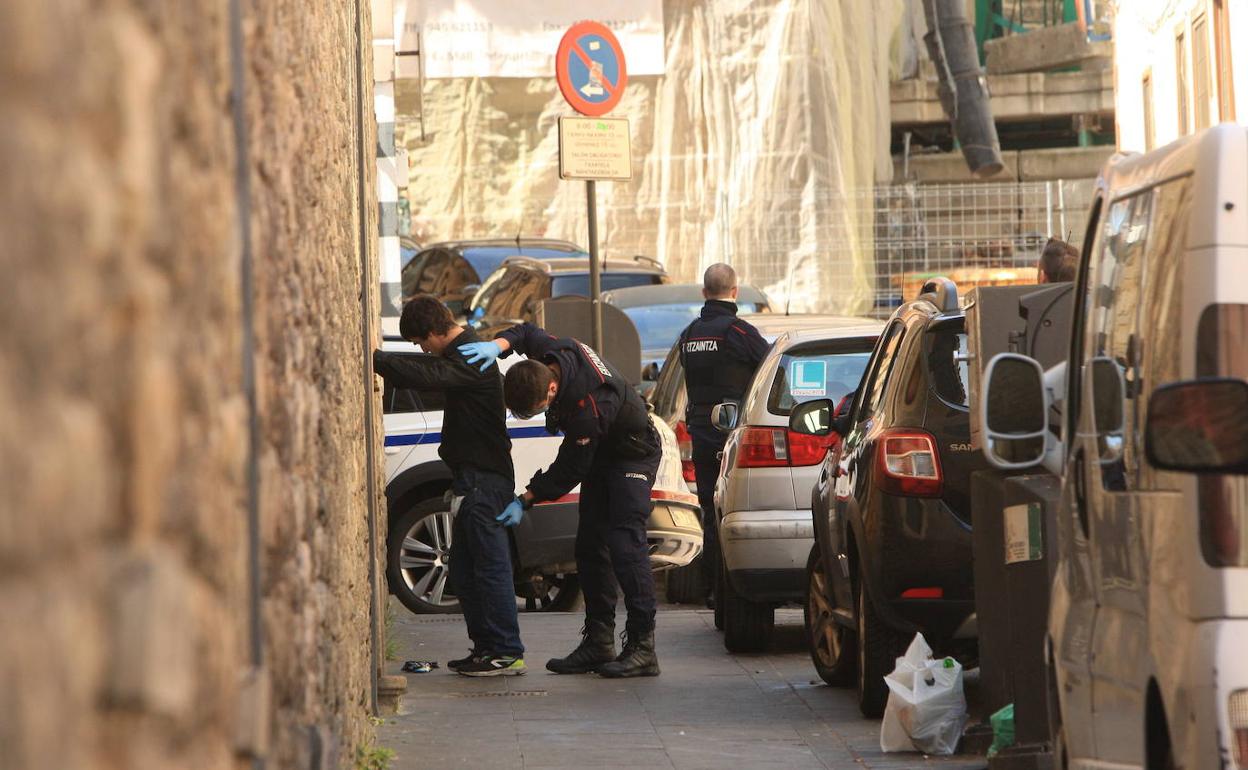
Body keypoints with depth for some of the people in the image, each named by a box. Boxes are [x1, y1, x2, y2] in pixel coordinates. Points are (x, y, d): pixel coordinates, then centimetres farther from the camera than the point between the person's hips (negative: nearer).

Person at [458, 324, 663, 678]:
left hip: (632, 455, -9)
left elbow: (568, 472, -28)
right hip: (601, 454, 9)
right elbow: (527, 332, 7)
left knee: (624, 543, -19)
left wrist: (525, 502, -21)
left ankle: (642, 648, -20)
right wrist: (500, 344, -14)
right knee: (589, 546, 6)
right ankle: (598, 642, 10)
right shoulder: (553, 352, -18)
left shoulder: (587, 409, -39)